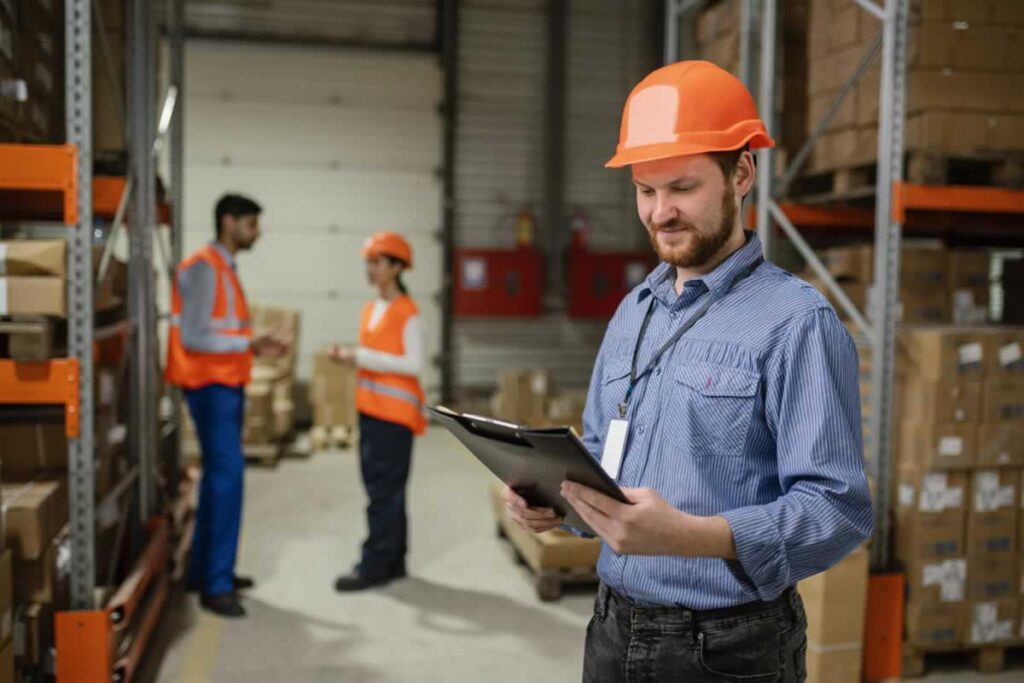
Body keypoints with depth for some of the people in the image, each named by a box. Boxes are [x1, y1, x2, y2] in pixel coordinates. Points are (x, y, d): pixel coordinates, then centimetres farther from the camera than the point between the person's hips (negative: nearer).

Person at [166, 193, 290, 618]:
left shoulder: (225, 269, 16)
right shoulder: (203, 268, -14)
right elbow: (194, 337, -21)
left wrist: (257, 345, 4)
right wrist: (250, 344, -23)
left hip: (226, 384, 10)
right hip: (210, 385, -10)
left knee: (219, 474, 13)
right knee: (227, 473, -14)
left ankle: (204, 570, 22)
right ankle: (215, 584, -10)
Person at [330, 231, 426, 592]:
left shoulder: (407, 312, -11)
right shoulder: (370, 309, 13)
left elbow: (414, 364, -16)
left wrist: (362, 358, -19)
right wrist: (350, 356, 0)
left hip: (394, 412, -8)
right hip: (370, 409, 8)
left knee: (384, 490, -4)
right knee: (381, 487, 12)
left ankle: (376, 565, 2)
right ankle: (392, 561, 20)